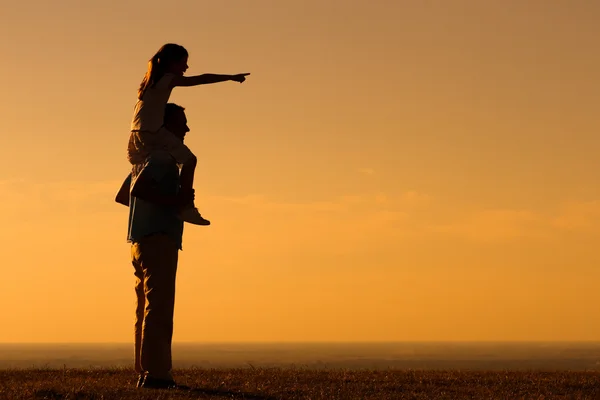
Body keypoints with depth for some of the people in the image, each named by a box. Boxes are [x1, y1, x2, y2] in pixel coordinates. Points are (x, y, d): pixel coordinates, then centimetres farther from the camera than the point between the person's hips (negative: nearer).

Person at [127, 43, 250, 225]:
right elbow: (202, 79, -11)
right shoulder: (168, 79, -7)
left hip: (137, 134, 9)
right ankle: (186, 207, -18)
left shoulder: (152, 80, 18)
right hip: (151, 133, -9)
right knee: (189, 159, -11)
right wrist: (232, 77, -8)